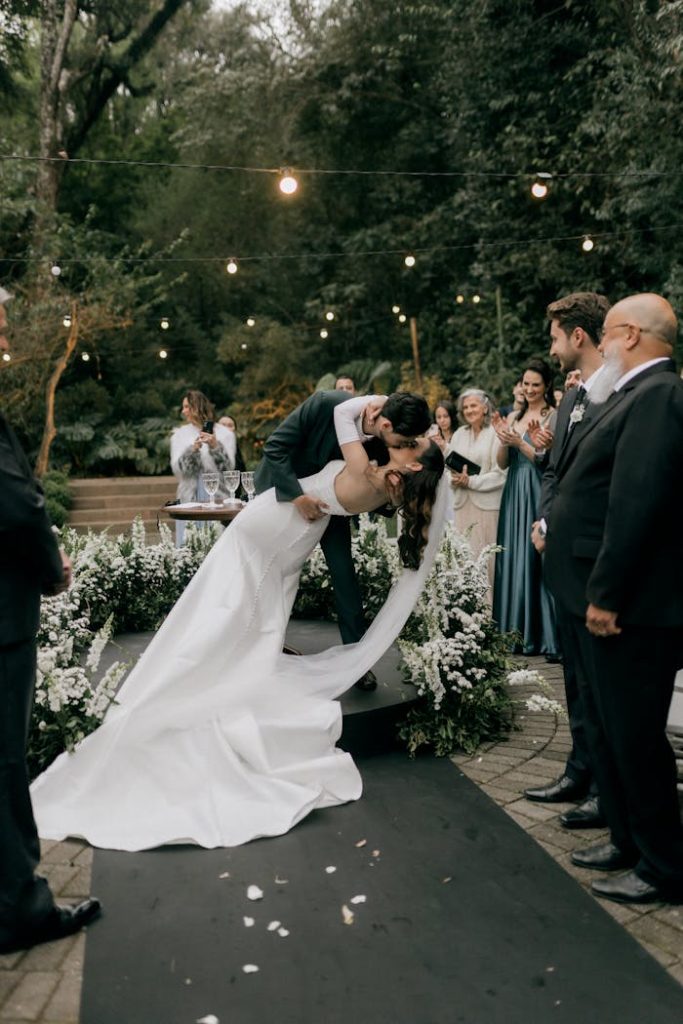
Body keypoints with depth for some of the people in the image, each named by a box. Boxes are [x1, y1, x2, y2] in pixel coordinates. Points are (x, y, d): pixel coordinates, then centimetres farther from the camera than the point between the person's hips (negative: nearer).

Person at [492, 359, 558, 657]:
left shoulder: (554, 417, -5)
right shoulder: (514, 417, 14)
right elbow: (502, 463, 10)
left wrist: (520, 443, -17)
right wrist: (503, 440, -7)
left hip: (538, 495, -6)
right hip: (514, 495, 6)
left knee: (536, 560, -7)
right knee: (513, 561, 7)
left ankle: (546, 636, -1)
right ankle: (517, 632, 16)